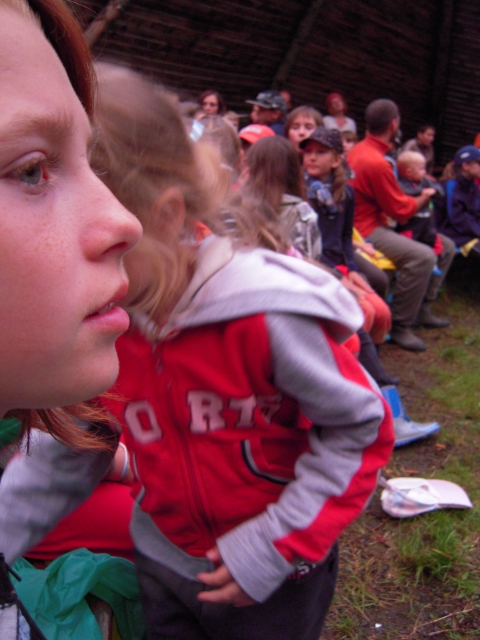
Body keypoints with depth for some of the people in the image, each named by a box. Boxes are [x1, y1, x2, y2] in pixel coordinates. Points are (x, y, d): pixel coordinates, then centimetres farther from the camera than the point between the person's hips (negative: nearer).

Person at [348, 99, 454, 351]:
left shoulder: (359, 150, 9)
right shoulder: (376, 163, -22)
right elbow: (402, 212, -15)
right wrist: (424, 197, 4)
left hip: (373, 220, 11)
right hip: (366, 230, -11)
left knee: (444, 246, 10)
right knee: (423, 256, -32)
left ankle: (421, 306, 18)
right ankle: (399, 326, -20)